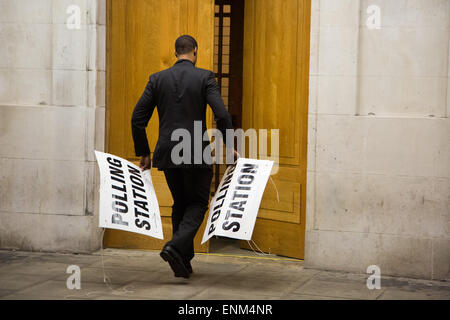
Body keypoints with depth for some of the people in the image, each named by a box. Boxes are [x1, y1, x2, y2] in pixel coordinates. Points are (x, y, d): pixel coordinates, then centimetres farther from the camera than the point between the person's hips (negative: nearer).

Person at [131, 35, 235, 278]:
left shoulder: (157, 79, 6)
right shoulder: (205, 77, -3)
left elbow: (138, 118, 4)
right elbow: (221, 115, -13)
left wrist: (143, 153, 12)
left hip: (167, 154, 4)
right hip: (196, 153, -3)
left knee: (180, 204, 19)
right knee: (198, 203, 10)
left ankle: (183, 260, 18)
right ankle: (176, 247, -13)